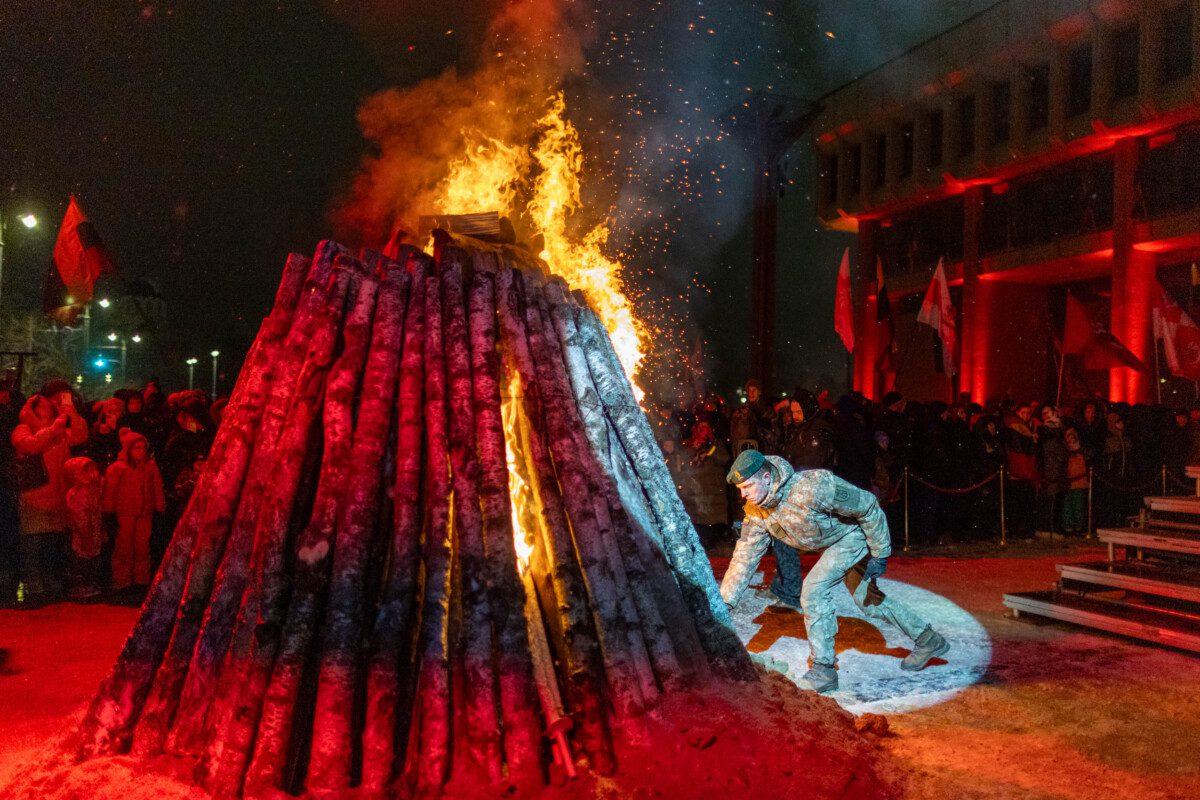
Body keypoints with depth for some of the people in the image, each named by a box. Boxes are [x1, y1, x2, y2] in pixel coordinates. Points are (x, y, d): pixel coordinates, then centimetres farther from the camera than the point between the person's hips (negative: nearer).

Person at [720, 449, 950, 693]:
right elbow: (745, 556, -11)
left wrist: (880, 553, -18)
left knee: (814, 589, -20)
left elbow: (867, 505, -26)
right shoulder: (756, 511, -15)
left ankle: (823, 670, -9)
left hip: (857, 533, -8)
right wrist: (724, 602, -16)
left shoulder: (811, 487, -38)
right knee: (868, 600, 18)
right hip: (837, 544, 8)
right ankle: (929, 641, 37)